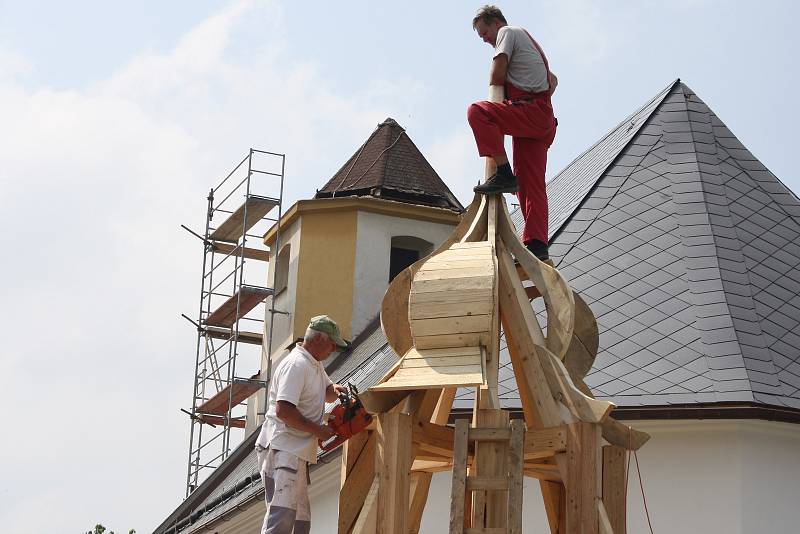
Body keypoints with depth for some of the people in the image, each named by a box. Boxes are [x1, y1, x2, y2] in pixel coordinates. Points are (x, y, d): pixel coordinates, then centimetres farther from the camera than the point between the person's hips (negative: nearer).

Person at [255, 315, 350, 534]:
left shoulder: (315, 364, 17)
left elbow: (326, 390, 36)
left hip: (297, 452, 11)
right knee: (282, 515, -21)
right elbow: (283, 410, -23)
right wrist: (317, 430, -15)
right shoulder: (297, 364, -14)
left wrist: (335, 390, 11)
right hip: (281, 449, -11)